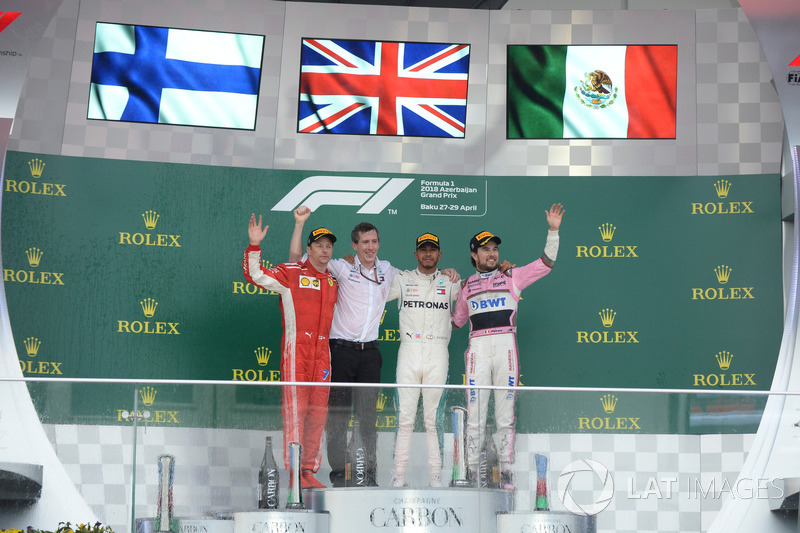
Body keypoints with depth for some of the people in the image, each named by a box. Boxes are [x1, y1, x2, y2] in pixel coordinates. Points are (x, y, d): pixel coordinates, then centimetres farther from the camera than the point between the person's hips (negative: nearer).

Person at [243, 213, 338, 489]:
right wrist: (254, 244, -16)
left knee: (318, 412, 5)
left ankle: (310, 470, 11)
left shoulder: (334, 282, 18)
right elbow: (255, 274, -5)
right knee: (295, 409, -8)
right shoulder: (291, 273, 2)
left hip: (322, 352, 6)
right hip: (296, 349, -6)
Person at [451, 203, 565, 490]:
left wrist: (553, 231, -4)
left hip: (506, 347, -1)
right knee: (475, 414, -1)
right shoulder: (466, 286, 17)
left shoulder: (512, 277, 11)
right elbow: (455, 320, 29)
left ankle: (506, 470, 5)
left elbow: (545, 263, 4)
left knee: (505, 413, 0)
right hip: (477, 349, 1)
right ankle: (471, 469, 5)